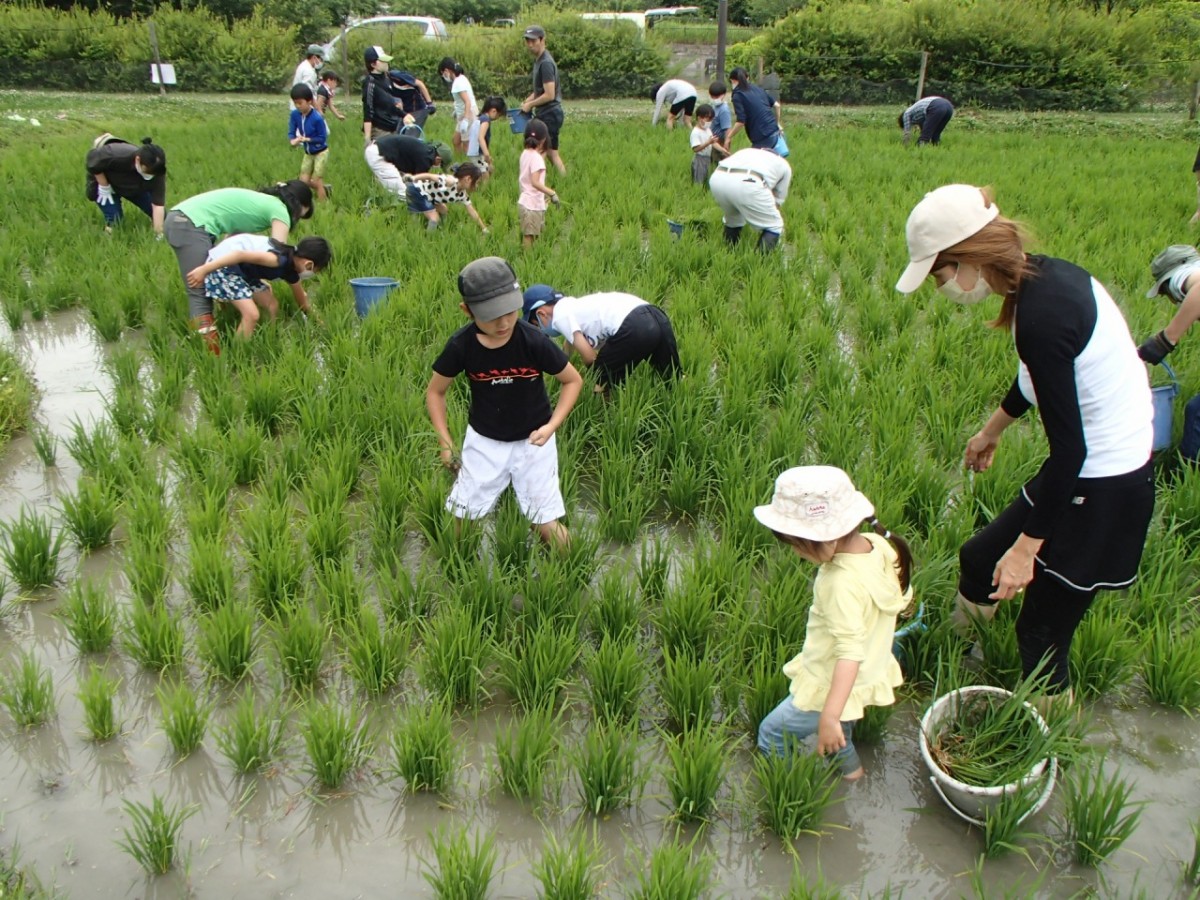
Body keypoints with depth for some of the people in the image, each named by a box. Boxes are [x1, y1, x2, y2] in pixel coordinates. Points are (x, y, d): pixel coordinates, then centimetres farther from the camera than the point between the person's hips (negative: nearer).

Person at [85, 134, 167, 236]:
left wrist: (159, 234, -39)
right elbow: (92, 160, -24)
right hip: (103, 179, -3)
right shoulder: (116, 156, -43)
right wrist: (105, 188, -22)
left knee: (161, 215, -1)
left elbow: (158, 204, -35)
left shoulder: (156, 171, -34)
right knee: (114, 222, -19)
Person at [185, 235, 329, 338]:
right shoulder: (280, 260, -26)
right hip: (221, 263, -10)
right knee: (251, 314, -18)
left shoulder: (291, 271, 6)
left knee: (272, 306, 12)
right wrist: (204, 270, -35)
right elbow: (241, 255, -35)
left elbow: (302, 301, 23)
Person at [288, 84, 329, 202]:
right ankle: (325, 189, 30)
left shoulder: (317, 118, -26)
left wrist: (307, 139, -31)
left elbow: (323, 138, -20)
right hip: (308, 153, 6)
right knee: (304, 182, 6)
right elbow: (291, 132, -8)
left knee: (317, 181, -4)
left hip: (320, 152, -6)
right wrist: (293, 140, -30)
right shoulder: (295, 114, -10)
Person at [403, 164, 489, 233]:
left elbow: (472, 212, 10)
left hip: (425, 194, 10)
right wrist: (413, 178, -41)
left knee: (443, 210, 22)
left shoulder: (463, 194, 1)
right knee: (434, 218, -13)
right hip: (417, 190, -10)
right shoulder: (451, 181, -29)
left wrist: (484, 229, 15)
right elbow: (430, 176, -31)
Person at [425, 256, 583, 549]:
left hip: (532, 441, -2)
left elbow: (572, 380, -8)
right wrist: (445, 442, -7)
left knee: (548, 526, -2)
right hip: (483, 441, 2)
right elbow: (435, 391, -1)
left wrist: (551, 426, -18)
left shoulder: (534, 342, -23)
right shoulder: (461, 346, -18)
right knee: (459, 521, 5)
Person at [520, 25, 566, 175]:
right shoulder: (538, 60, 14)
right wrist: (527, 101, 9)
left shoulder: (546, 63, -17)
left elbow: (549, 95, -21)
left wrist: (530, 105, -10)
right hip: (545, 114, 10)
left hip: (549, 114, -10)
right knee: (552, 153, 12)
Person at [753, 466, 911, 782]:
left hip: (832, 686, -9)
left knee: (771, 733, 7)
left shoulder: (844, 584, -35)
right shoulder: (876, 544, -11)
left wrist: (829, 716, -38)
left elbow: (850, 652, -37)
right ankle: (849, 767, 53)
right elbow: (903, 596, 6)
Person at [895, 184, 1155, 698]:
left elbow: (1068, 449, -26)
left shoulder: (1041, 317, -29)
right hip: (1110, 463, 9)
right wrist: (993, 429, 33)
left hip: (1099, 487, -9)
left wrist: (1027, 545, -20)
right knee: (980, 559, 21)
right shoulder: (1044, 275, -1)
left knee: (1042, 630, 6)